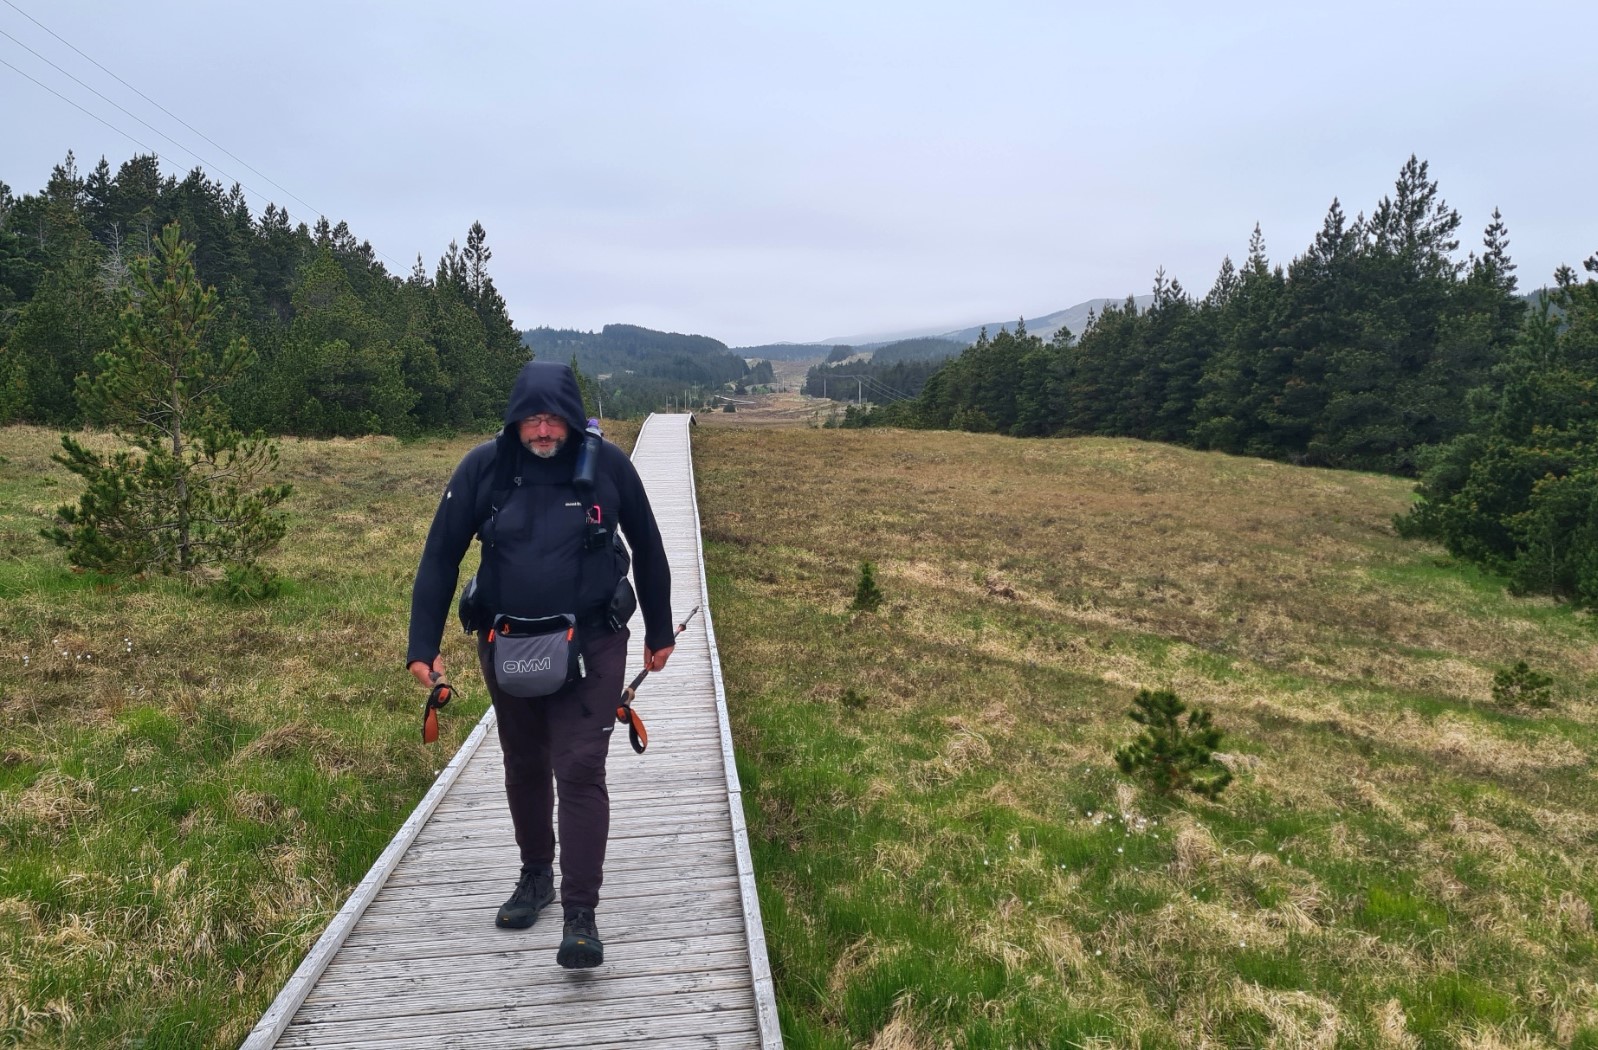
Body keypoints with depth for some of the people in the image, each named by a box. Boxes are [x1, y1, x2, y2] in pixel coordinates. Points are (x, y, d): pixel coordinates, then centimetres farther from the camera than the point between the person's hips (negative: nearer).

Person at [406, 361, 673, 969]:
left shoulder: (607, 464, -10)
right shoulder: (484, 467, -8)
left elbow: (647, 549, 3)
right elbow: (440, 557, -1)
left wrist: (659, 633, 9)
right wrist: (423, 645, -5)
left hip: (590, 645, -3)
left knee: (579, 771, -9)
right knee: (524, 768, 17)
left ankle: (580, 915, -2)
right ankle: (536, 875, 39)